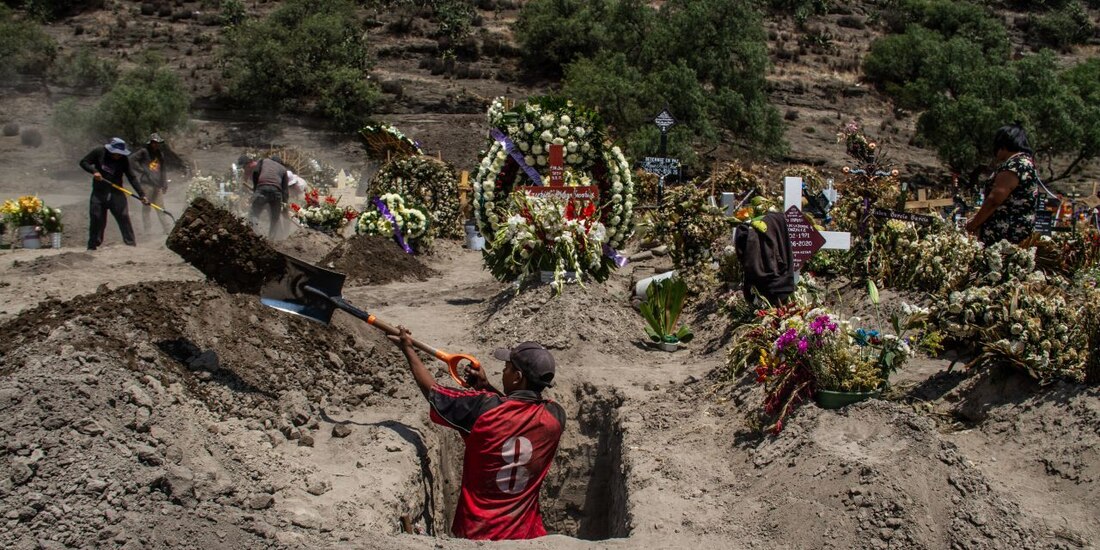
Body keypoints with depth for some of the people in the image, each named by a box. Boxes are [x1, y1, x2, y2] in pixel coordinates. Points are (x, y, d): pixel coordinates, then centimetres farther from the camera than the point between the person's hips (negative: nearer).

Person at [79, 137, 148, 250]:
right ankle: (92, 246, 15)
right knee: (96, 219, 3)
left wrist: (142, 194, -14)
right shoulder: (99, 152, -6)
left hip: (116, 193, 0)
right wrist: (93, 171, -17)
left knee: (124, 217, -6)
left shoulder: (123, 159, -7)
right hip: (98, 193, 0)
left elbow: (132, 178, -7)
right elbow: (83, 162, 2)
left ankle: (131, 243, 0)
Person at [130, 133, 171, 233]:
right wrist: (143, 170, -10)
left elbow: (163, 170, 21)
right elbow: (132, 160, -9)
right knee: (147, 207, 0)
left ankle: (168, 229, 6)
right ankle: (147, 230, 3)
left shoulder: (160, 154, 18)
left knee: (160, 207, 6)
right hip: (146, 183, -5)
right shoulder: (144, 152, -1)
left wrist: (164, 183, 15)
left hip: (157, 185, 5)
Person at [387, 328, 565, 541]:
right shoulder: (555, 418, -12)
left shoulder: (482, 408, -19)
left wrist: (408, 348, 11)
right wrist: (487, 387, 5)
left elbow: (431, 390, -1)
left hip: (476, 532, -2)